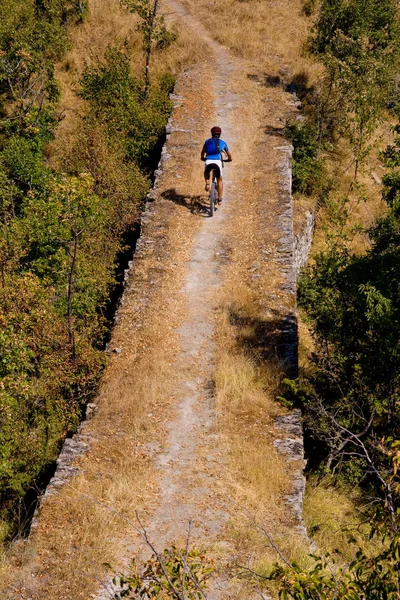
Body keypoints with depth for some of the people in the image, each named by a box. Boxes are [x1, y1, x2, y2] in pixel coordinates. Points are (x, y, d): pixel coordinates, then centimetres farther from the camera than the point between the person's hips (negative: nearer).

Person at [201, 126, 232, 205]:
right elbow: (229, 155, 32)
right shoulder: (223, 142, 23)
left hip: (208, 161, 0)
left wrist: (203, 158, 53)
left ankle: (207, 184, 7)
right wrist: (229, 159, 54)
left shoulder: (207, 141, 23)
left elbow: (202, 152, 32)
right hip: (218, 162, 0)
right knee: (219, 180, 22)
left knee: (206, 173, 36)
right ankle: (220, 200, 19)